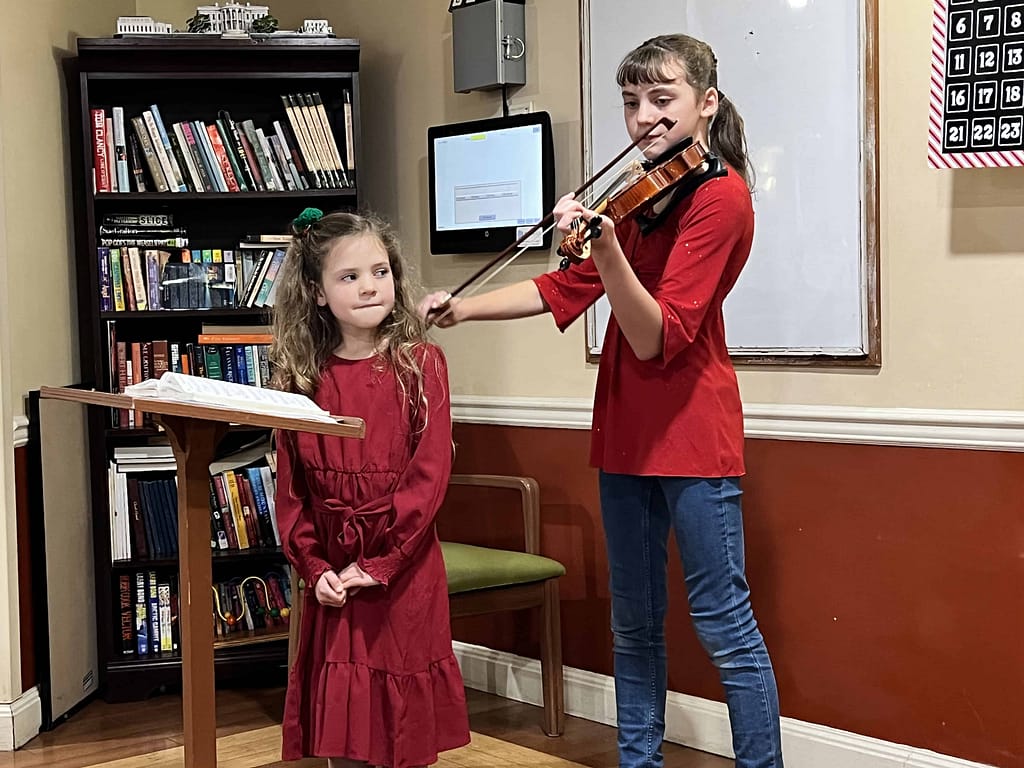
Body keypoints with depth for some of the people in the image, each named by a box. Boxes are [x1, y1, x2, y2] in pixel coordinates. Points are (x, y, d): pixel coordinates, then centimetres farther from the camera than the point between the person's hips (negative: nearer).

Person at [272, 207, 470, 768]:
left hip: (404, 575, -2)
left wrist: (376, 565, -14)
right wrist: (315, 568, -7)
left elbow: (430, 473, -11)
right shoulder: (303, 376, 4)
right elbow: (290, 486, 4)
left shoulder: (419, 364, -4)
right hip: (330, 583, 3)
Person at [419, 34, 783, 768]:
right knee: (634, 624, 13)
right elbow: (566, 289, 12)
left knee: (724, 625, -4)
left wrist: (605, 247, -37)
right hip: (628, 431, 8)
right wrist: (462, 308, 3)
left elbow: (655, 338, -22)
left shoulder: (721, 196, -14)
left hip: (692, 433, -8)